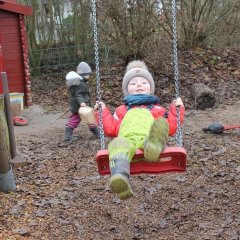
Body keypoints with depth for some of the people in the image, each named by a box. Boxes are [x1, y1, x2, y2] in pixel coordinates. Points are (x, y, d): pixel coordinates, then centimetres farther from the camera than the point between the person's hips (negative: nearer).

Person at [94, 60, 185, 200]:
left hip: (149, 137, 1)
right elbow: (111, 129, 30)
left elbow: (171, 128, 25)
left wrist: (177, 109, 23)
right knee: (118, 144, -41)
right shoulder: (122, 110, 43)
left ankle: (153, 147, -75)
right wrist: (103, 112, 29)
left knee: (160, 127, -39)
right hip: (127, 138, 0)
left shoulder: (157, 109, 41)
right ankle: (120, 179, -69)